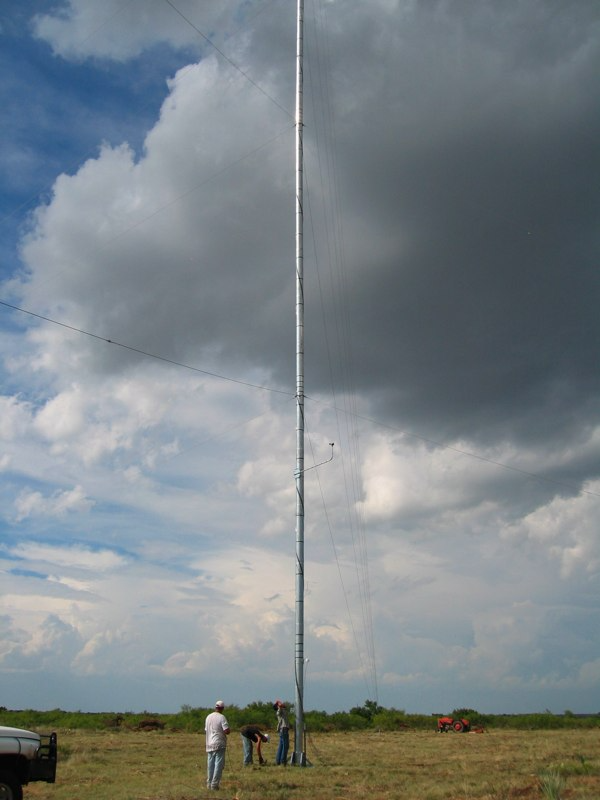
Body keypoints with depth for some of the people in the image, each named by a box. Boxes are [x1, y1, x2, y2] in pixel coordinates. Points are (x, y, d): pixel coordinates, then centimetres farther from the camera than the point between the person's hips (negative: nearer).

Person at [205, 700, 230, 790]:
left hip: (209, 744, 6)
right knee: (219, 765, -1)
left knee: (210, 765, 13)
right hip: (219, 744, -6)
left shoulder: (208, 717, 8)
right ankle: (214, 784, -5)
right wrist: (224, 732, 2)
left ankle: (209, 784, 16)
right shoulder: (221, 717, -12)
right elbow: (227, 731, -18)